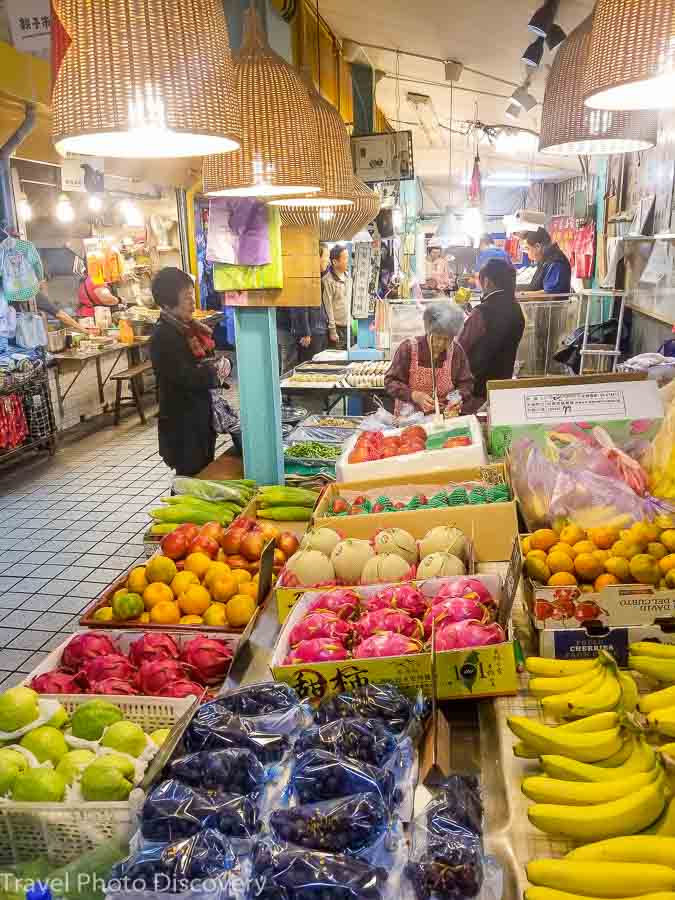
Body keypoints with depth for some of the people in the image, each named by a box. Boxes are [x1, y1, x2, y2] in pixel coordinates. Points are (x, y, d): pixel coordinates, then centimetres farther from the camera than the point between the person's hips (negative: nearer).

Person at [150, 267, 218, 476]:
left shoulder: (189, 327, 9)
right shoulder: (164, 336, -18)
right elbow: (187, 378, -25)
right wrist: (215, 371, -9)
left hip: (202, 416, 9)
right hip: (183, 423, -9)